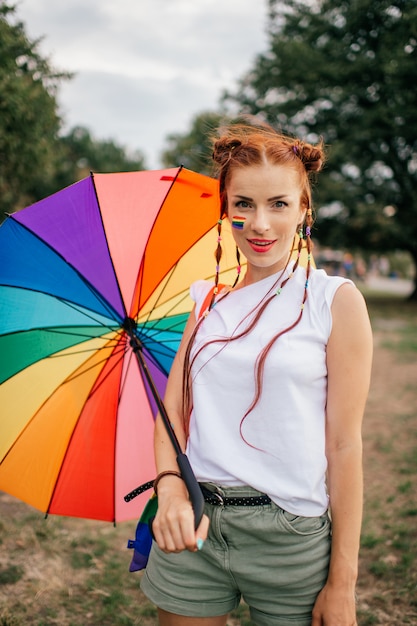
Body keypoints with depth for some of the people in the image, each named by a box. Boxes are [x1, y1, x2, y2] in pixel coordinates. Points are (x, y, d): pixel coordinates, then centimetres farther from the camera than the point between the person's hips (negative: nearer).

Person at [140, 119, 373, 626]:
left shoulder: (335, 300, -6)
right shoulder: (209, 299, 8)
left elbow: (344, 445, -8)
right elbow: (173, 408, 6)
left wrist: (343, 582, -8)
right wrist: (170, 487, -14)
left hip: (289, 536, -3)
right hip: (195, 525, 4)